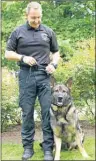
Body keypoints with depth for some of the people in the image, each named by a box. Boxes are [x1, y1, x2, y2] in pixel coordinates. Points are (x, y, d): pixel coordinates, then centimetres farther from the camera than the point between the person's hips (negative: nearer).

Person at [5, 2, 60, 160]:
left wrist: (54, 64, -3)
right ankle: (28, 147, 15)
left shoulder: (48, 32, 9)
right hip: (26, 76, 0)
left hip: (44, 75, 1)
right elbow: (8, 53, 8)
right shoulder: (18, 32, 6)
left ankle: (48, 148, 6)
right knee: (27, 112, 5)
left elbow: (56, 52, 17)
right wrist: (22, 58, -9)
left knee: (48, 111, -2)